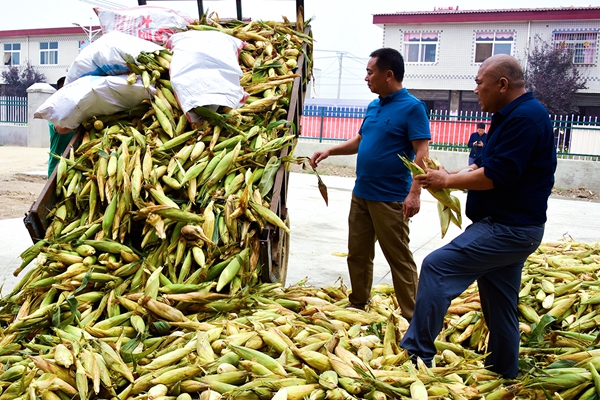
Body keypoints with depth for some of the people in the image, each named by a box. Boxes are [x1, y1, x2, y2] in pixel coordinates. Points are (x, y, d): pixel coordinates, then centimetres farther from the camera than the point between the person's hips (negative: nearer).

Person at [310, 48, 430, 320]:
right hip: (361, 194, 8)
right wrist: (329, 151, 14)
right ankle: (357, 306, 30)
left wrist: (415, 193, -24)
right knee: (358, 254, 15)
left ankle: (412, 318, 11)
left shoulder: (412, 108, -10)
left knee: (399, 259, -1)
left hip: (391, 200, -8)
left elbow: (422, 152, -16)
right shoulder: (373, 106, 13)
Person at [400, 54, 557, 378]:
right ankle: (503, 370, 32)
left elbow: (497, 176, -24)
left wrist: (448, 181, -12)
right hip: (510, 226, 10)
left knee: (436, 267, -15)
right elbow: (486, 166, 19)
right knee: (499, 302, 18)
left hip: (506, 230, -10)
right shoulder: (513, 115, 16)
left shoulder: (525, 117, -17)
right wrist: (449, 177, 4)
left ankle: (417, 352, -8)